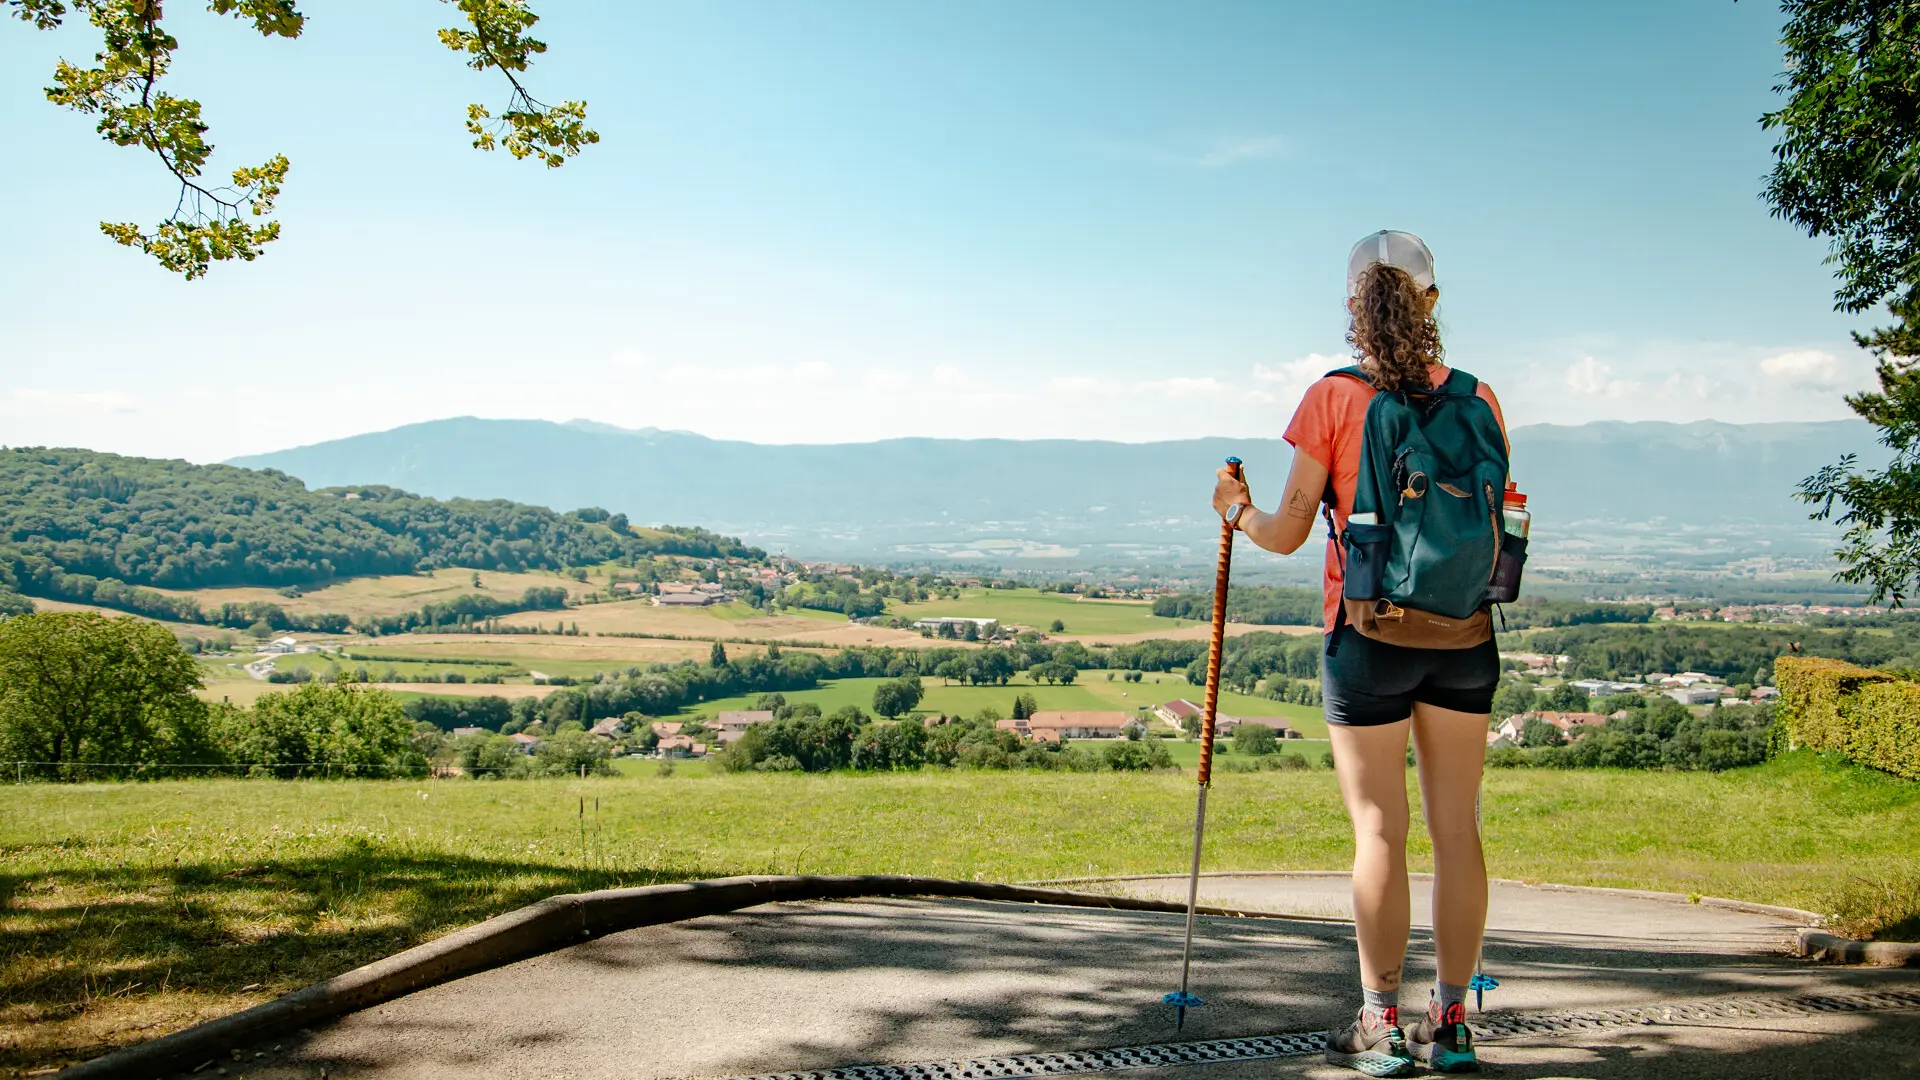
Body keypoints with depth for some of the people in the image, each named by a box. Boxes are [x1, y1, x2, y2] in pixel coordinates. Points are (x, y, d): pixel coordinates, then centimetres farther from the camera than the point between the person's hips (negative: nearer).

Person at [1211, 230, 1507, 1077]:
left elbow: (1286, 535, -6)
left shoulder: (1332, 400, -6)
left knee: (1381, 831, 2)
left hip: (1370, 634, -3)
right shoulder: (1475, 399, 3)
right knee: (1456, 829, 8)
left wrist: (1234, 508, 13)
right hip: (1464, 634, 3)